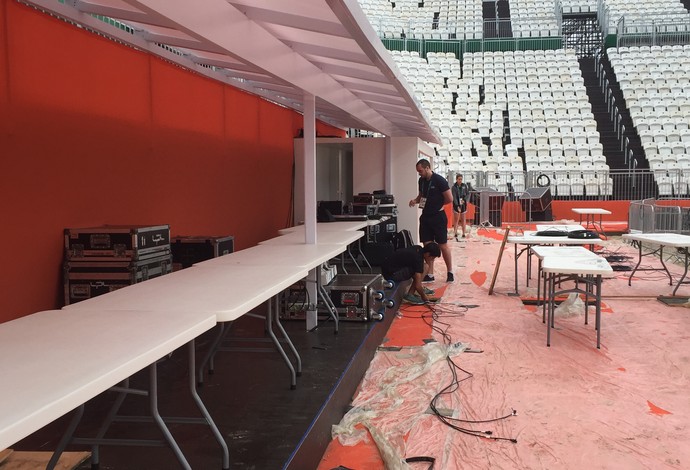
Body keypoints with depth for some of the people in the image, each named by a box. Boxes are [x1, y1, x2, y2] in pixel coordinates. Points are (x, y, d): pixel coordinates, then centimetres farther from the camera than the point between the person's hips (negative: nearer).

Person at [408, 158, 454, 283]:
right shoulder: (421, 180, 6)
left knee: (443, 245, 1)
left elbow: (449, 199, -13)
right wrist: (416, 200, 1)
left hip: (438, 217, -6)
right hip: (425, 216, 6)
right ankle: (429, 275, 11)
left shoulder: (439, 180, -15)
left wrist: (437, 204, -1)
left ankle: (450, 272, 14)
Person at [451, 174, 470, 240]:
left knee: (463, 219, 5)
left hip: (463, 204, 2)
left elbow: (468, 194, 8)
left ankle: (464, 233, 7)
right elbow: (454, 197, -12)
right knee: (456, 219, 0)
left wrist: (464, 200, -10)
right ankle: (455, 233, 3)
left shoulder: (464, 185, 1)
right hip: (456, 205, -2)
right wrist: (457, 206, -20)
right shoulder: (454, 187, -7)